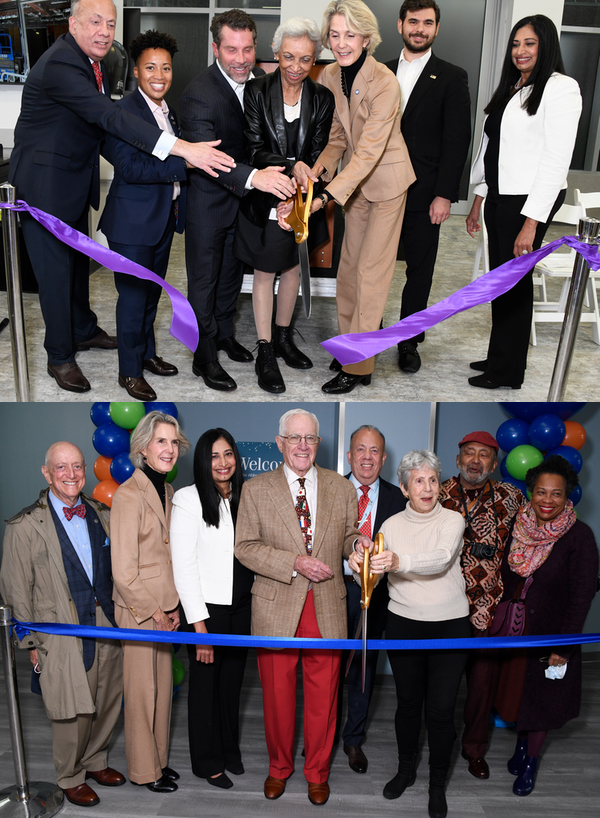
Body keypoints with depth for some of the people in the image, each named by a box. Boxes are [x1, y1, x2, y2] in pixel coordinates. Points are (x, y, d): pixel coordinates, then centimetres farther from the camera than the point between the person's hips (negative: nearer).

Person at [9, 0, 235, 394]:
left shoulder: (92, 59, 3)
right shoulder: (59, 66, -28)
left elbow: (104, 118, 14)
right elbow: (111, 117, -40)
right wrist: (183, 149, -47)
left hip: (76, 181, 9)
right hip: (46, 186, -9)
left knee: (79, 259, 22)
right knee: (56, 269, 0)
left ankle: (83, 329, 41)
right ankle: (60, 356, 15)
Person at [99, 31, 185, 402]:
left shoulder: (168, 112, 12)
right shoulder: (124, 111, -16)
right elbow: (130, 168, -25)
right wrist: (183, 165, -26)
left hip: (164, 217, 8)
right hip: (134, 221, -8)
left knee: (152, 291, 19)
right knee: (133, 295, 0)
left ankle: (147, 353, 35)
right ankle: (130, 371, 12)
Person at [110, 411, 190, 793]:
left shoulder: (167, 491, 9)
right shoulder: (129, 494, -17)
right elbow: (124, 571, -18)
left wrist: (174, 607, 10)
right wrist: (155, 613, -12)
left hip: (163, 609, 7)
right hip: (138, 610, -7)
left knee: (163, 689, 16)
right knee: (142, 692, 7)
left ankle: (159, 759, 33)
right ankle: (146, 770, 23)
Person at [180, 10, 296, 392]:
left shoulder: (260, 80, -4)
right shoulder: (198, 95, -26)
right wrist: (253, 177, -53)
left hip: (243, 197, 7)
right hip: (208, 200, -7)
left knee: (233, 271, 21)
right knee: (204, 279, 5)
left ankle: (224, 333, 42)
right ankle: (205, 356, 18)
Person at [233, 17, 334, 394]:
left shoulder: (322, 99, -5)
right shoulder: (257, 91, -12)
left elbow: (316, 157, -7)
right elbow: (256, 151, -16)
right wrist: (291, 166, -33)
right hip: (264, 201, -3)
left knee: (293, 268, 16)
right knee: (265, 274, 6)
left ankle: (284, 338, 36)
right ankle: (265, 352, 17)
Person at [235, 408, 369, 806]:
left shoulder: (341, 487, 5)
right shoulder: (255, 489, -2)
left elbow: (347, 538, 11)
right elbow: (245, 547, -6)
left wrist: (359, 544, -13)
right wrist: (295, 563, -17)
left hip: (327, 609, 1)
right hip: (276, 609, -1)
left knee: (323, 697, 11)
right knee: (277, 695, 13)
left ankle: (318, 772, 33)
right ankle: (279, 767, 37)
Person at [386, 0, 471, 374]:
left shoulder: (452, 77, 0)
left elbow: (458, 140, -5)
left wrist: (445, 195, -12)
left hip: (424, 194, -3)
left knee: (420, 272, 5)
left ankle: (409, 342, 18)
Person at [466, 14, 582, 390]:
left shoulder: (561, 88, -11)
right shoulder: (511, 90, 15)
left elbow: (556, 159, -18)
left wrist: (531, 223, -22)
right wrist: (478, 201, 15)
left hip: (529, 201, -8)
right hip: (499, 197, 8)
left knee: (515, 281, 0)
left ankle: (509, 371, 13)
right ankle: (499, 357, 26)